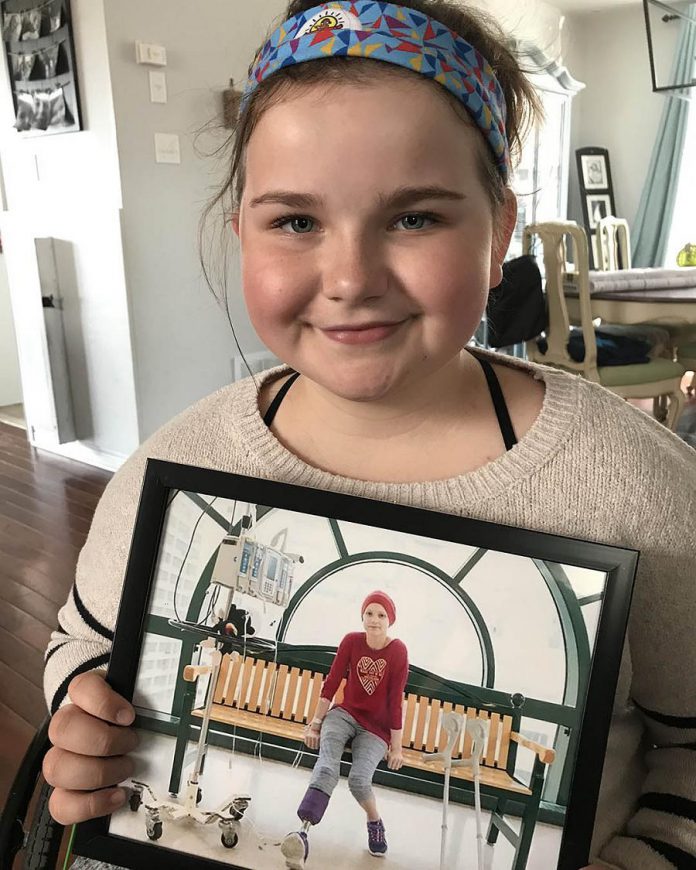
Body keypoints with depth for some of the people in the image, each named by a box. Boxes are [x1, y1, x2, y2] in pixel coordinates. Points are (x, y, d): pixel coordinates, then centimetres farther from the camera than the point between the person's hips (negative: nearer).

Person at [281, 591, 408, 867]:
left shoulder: (398, 651, -13)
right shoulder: (351, 641, -7)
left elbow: (395, 700, -12)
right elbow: (331, 683, -3)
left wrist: (396, 747, -8)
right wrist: (315, 723, -1)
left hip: (376, 729, -1)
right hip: (344, 714, 2)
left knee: (359, 779, -24)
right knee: (327, 767, -28)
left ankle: (375, 823, 8)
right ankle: (303, 833, -41)